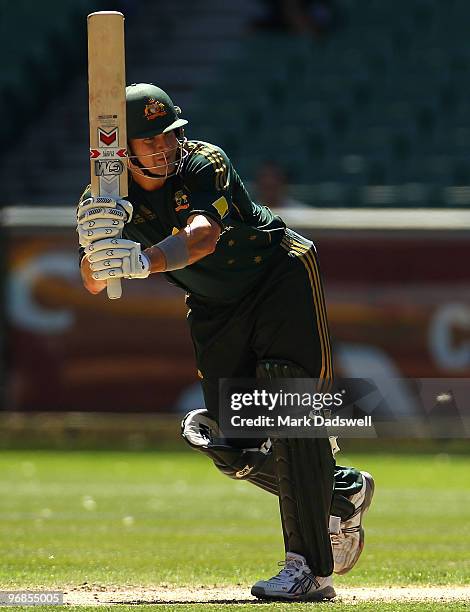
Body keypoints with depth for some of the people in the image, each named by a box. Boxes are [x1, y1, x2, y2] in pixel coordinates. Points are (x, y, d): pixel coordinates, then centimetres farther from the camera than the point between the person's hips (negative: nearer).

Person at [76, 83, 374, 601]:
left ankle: (309, 567, -23)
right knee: (232, 449, 2)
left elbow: (204, 235, -47)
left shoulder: (205, 165, -28)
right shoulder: (108, 195, -15)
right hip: (214, 310, 5)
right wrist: (97, 248, -49)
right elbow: (93, 283, -26)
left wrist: (144, 261, -66)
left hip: (280, 278, -5)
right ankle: (343, 493, 29)